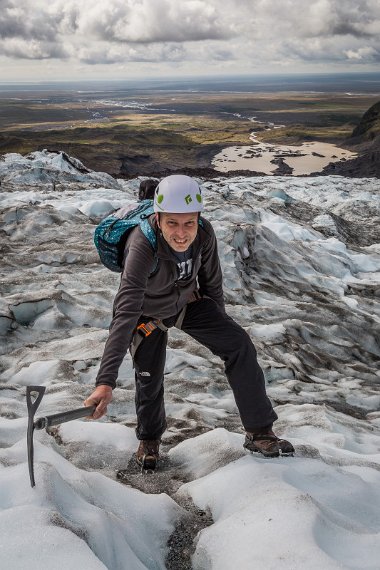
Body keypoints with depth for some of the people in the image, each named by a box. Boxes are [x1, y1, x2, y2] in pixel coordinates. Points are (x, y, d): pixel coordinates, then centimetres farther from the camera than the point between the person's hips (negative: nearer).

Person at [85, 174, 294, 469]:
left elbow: (212, 280, -6)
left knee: (239, 344, -11)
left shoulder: (204, 233, -27)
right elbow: (125, 314, -49)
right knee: (150, 379, 3)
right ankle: (149, 439, 36)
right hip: (148, 313, -3)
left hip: (189, 302, 4)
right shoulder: (143, 247, -41)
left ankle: (259, 432, 0)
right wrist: (106, 382, -55)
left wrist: (221, 323, 9)